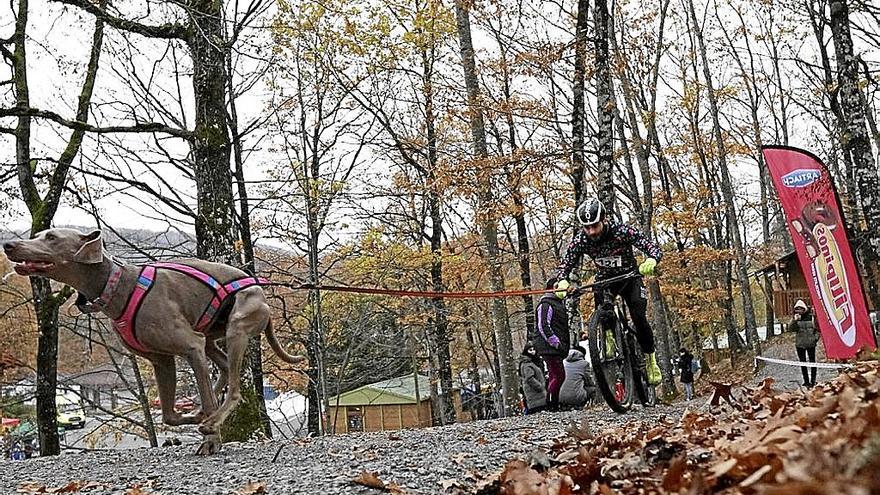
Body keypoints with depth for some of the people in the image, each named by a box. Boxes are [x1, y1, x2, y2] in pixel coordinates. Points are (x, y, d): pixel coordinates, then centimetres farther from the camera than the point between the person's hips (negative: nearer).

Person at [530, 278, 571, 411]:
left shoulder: (558, 304, 23)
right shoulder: (546, 305, -10)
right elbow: (543, 326, -20)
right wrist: (556, 342, -23)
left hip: (555, 348, 10)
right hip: (549, 348, -10)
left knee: (554, 376, 11)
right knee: (559, 376, -14)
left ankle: (552, 405, 16)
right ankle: (551, 405, -13)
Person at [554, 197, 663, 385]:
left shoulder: (622, 231, -30)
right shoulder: (580, 240, -22)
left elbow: (654, 248, -32)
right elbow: (565, 265, -16)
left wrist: (651, 260, -56)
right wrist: (562, 281, -39)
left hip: (629, 277, -2)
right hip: (604, 279, 2)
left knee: (639, 318, -17)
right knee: (600, 302, -32)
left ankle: (650, 359, 4)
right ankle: (608, 335, -8)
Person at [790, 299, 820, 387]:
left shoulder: (811, 317, -3)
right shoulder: (795, 318, 0)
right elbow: (790, 329, -11)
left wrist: (816, 337, -6)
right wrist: (794, 320, -23)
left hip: (811, 343, -1)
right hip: (800, 344, 2)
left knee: (812, 362, 5)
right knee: (803, 363, 6)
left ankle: (813, 380, 14)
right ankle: (806, 381, 14)